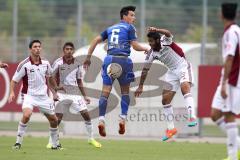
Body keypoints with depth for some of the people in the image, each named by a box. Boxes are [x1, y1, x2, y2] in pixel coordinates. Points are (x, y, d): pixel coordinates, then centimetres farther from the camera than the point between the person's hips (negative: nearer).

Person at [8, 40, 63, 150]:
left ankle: (56, 144, 28)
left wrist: (56, 87, 26)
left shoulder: (45, 64, 2)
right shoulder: (24, 65, -11)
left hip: (43, 96, 5)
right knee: (26, 115, -31)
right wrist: (12, 92, -20)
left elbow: (49, 77, 23)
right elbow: (14, 80, -7)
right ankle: (18, 142, -19)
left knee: (54, 120, 8)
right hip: (29, 95, -5)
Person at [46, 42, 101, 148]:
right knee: (58, 118, -8)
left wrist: (84, 96, 12)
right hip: (62, 93, -3)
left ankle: (91, 139, 12)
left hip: (75, 93, 3)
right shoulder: (58, 63, -5)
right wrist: (54, 93, -15)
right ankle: (51, 142, 4)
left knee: (86, 114, -3)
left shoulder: (77, 64, 6)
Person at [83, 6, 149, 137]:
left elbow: (96, 40, 13)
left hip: (109, 59, 3)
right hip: (123, 60, -3)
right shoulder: (129, 28, 6)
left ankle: (101, 120, -17)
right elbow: (135, 46, -3)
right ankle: (123, 119, 4)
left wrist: (88, 57, 12)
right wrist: (145, 49, 16)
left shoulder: (110, 29, 21)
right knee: (125, 91, 13)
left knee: (105, 91, -2)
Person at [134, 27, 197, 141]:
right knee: (165, 100, 1)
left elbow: (168, 34, -42)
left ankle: (192, 117, -42)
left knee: (185, 87, -34)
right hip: (172, 71, 7)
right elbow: (145, 70, 5)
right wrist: (140, 86, 7)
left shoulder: (165, 42, -19)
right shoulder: (151, 54, -5)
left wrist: (157, 30, -63)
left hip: (183, 67, -6)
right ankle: (171, 129, 12)